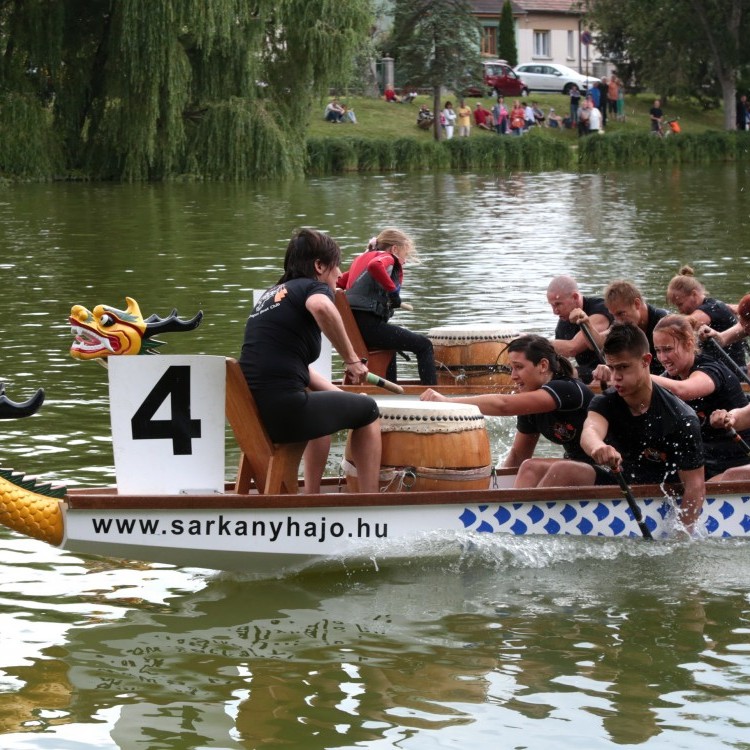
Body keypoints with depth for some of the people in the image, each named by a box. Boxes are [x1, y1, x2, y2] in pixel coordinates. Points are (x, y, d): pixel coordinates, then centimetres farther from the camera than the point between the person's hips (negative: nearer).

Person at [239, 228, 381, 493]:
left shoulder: (272, 294, 24)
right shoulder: (314, 287, -1)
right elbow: (321, 307, -29)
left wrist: (340, 393, 28)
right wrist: (352, 360, -17)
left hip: (250, 412, 9)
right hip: (284, 411, -9)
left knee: (325, 405, 37)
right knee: (367, 410, 14)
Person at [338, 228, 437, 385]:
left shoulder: (361, 258, 26)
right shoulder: (387, 258, -1)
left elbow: (340, 282, 25)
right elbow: (375, 266, -26)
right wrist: (393, 290, -18)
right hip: (368, 324, -9)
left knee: (391, 344, 39)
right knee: (424, 345, -8)